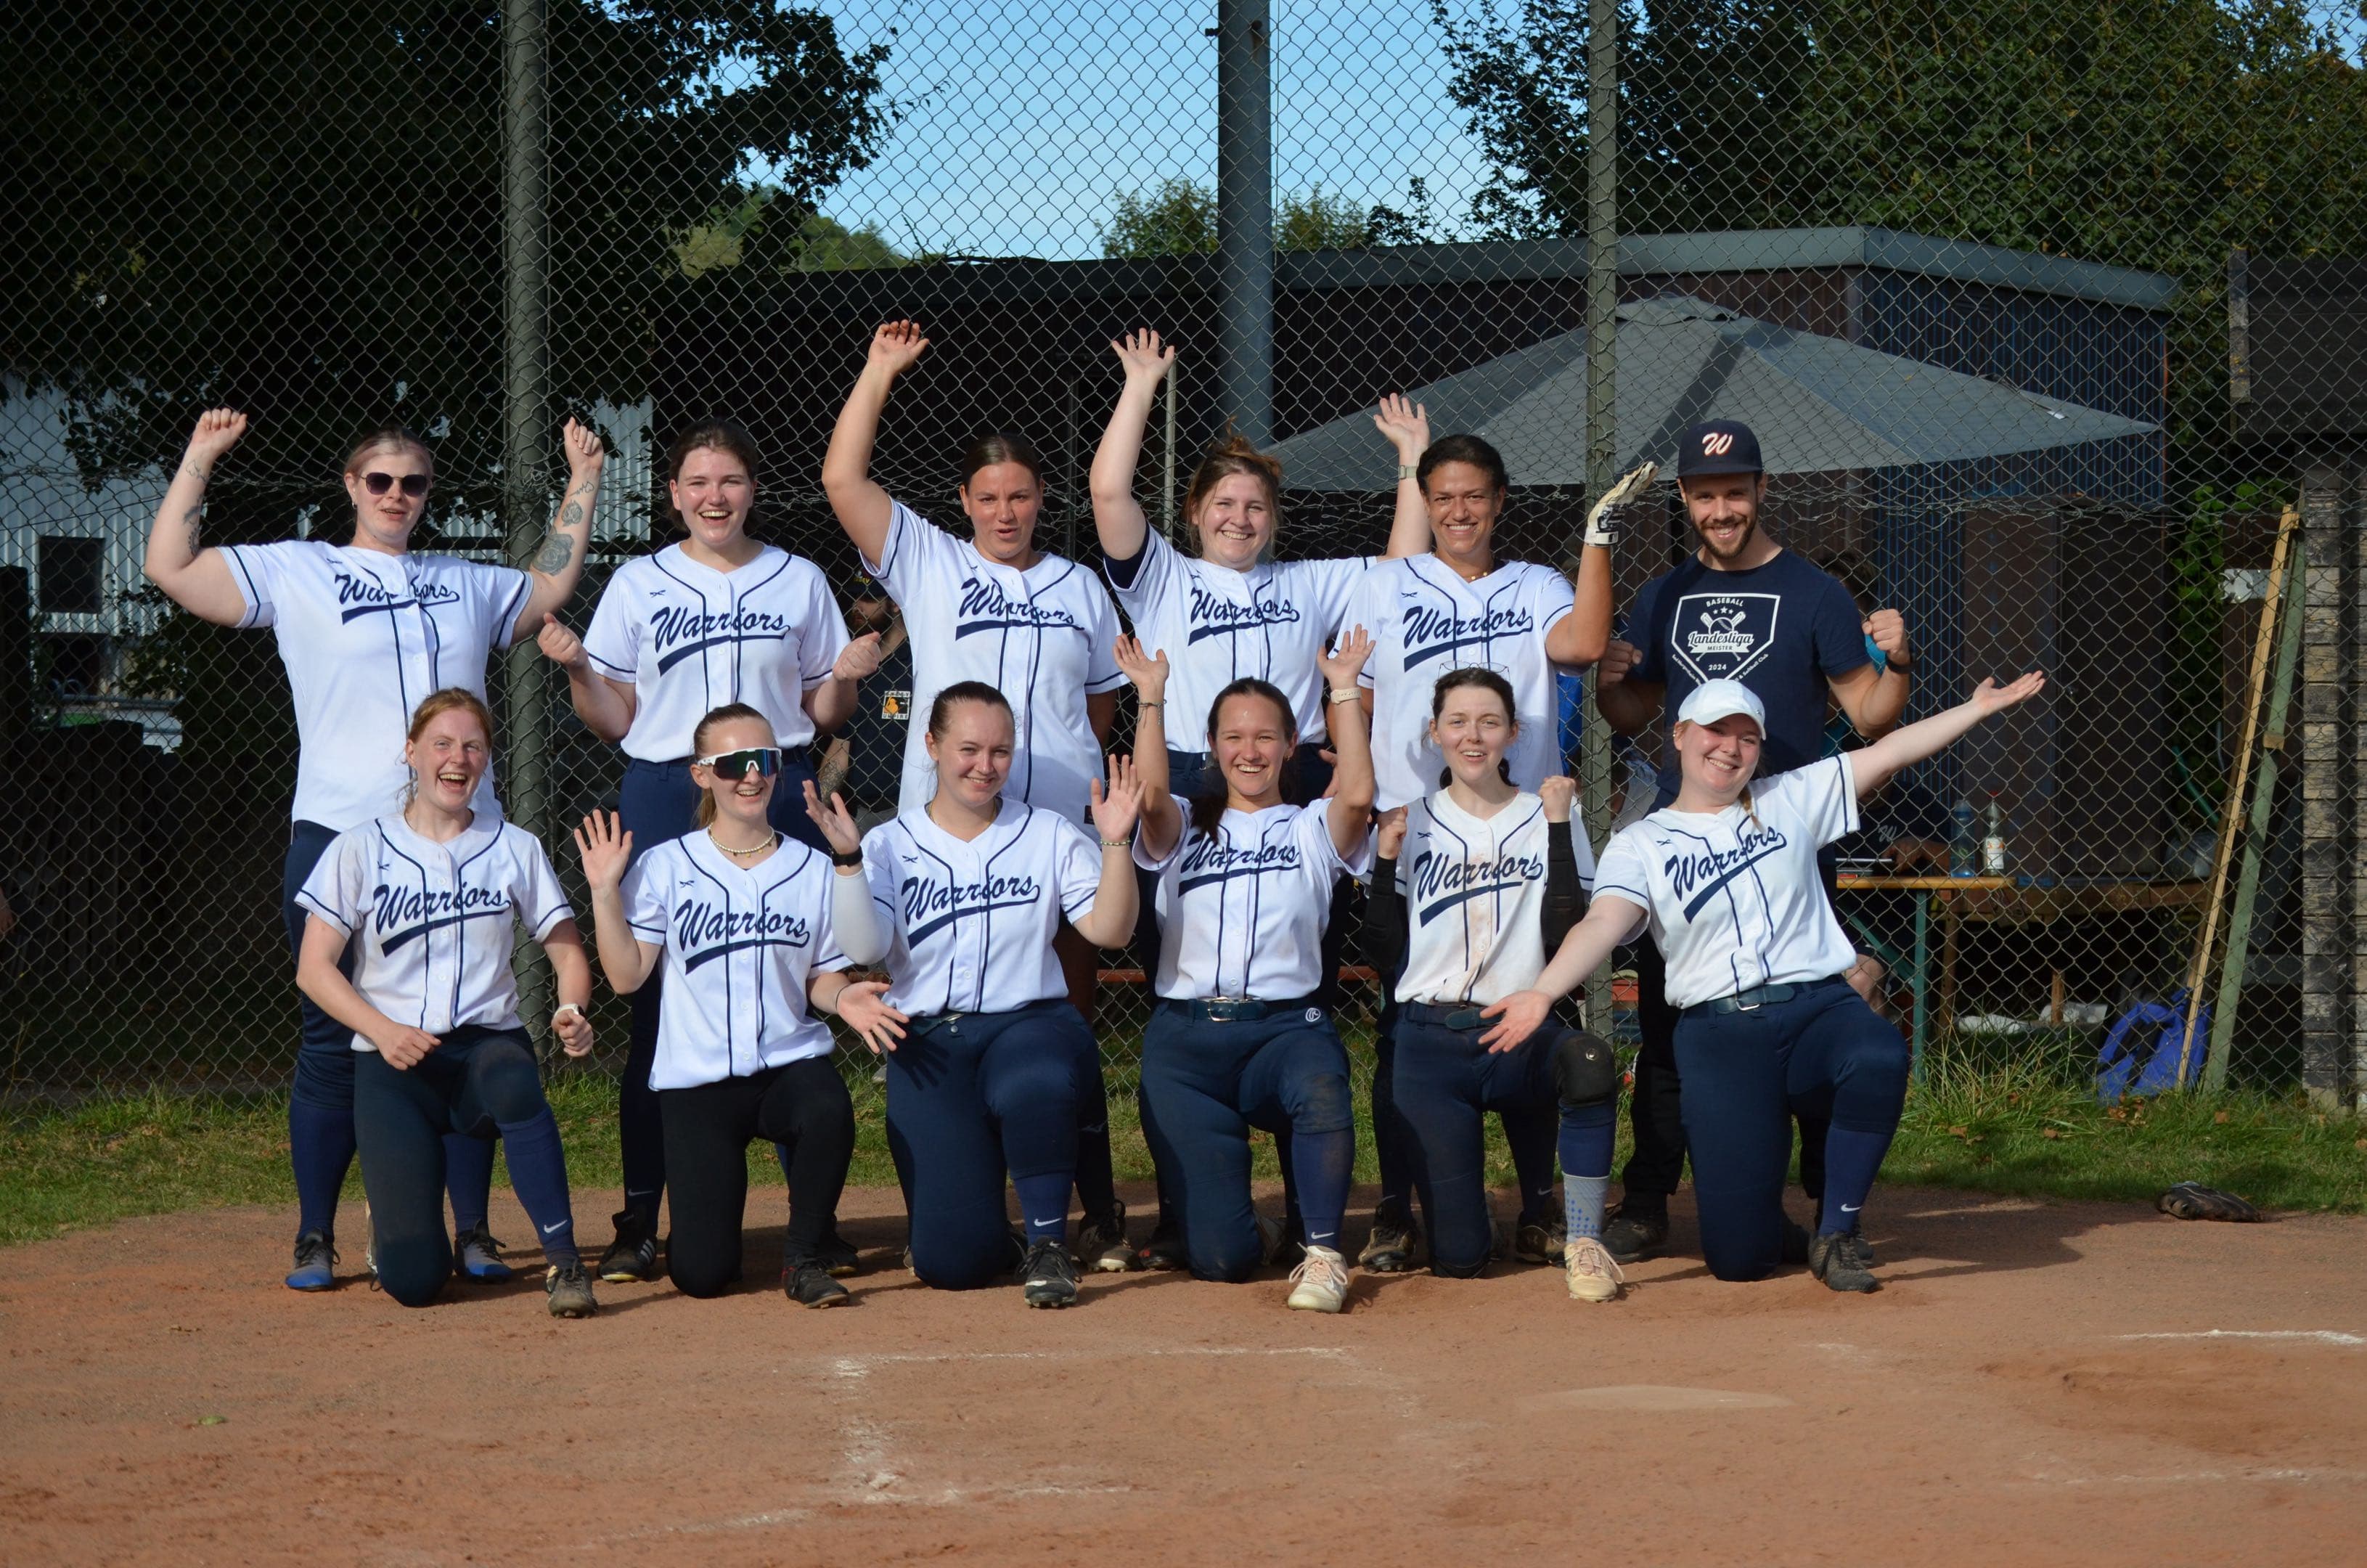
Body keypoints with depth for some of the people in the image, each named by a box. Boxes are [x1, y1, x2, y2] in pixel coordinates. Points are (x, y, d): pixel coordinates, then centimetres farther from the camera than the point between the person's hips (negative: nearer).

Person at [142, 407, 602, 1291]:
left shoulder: (468, 585, 18)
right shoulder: (295, 573, 6)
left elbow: (550, 587, 31)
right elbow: (170, 569, 1)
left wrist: (582, 484, 29)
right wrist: (199, 461, 1)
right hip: (339, 838, -3)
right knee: (334, 1041, -2)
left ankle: (472, 1231, 10)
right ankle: (315, 1240, 6)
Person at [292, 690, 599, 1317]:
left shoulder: (515, 849, 9)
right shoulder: (360, 851, 4)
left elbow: (567, 952, 11)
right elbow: (314, 968, 0)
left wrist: (571, 1014, -12)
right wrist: (384, 1030, -17)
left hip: (488, 1043, 1)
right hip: (391, 1061, -1)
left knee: (512, 1083, -41)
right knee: (413, 1280, -17)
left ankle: (562, 1259, -32)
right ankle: (392, 1219, 21)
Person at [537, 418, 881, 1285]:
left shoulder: (799, 582, 11)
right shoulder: (638, 585, 8)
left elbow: (822, 713, 13)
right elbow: (614, 720, 8)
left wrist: (846, 677, -7)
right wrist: (575, 669, -9)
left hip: (780, 795, 1)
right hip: (665, 798, -1)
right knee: (656, 1004, -4)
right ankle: (640, 1221, 2)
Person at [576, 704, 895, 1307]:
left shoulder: (813, 870, 5)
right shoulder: (665, 867, 1)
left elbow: (821, 977, 11)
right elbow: (626, 975, -3)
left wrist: (842, 998, -10)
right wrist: (605, 893, -11)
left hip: (791, 1061, 1)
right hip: (696, 1080, -1)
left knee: (829, 1110, -38)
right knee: (701, 1274, -10)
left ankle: (805, 1256, -11)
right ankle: (713, 1206, 30)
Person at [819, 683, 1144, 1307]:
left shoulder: (1050, 836, 10)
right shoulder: (891, 847, 7)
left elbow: (1108, 929, 0)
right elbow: (865, 947, -7)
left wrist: (1116, 842, -12)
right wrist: (847, 860, -18)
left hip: (1029, 1022, 0)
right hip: (929, 1042, 0)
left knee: (1037, 1087, -43)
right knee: (952, 1261, -14)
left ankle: (1047, 1243, -19)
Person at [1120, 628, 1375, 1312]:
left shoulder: (1312, 830, 14)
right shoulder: (1186, 827, 15)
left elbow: (1358, 795, -8)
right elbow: (1149, 795, -8)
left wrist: (1343, 691, -5)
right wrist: (1152, 698, -7)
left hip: (1286, 1026, 0)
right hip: (1187, 1036, 0)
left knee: (1321, 1091, -40)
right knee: (1219, 1257, -12)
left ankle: (1322, 1251, -19)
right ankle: (1249, 1230, 27)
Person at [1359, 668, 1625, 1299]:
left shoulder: (1546, 820, 7)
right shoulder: (1411, 825, 10)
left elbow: (1567, 939, -7)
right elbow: (1383, 955, 4)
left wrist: (1559, 827, -10)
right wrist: (1385, 859, -6)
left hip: (1523, 1035, 0)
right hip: (1431, 1044, 0)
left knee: (1589, 1061, -39)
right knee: (1458, 1258, -9)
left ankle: (1583, 1241, -21)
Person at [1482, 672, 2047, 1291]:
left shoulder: (1790, 800, 14)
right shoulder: (1640, 845, 6)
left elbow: (1888, 752, 11)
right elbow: (1604, 923, -11)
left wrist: (1979, 707, 4)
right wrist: (1542, 992, -29)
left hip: (1819, 1008, 2)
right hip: (1719, 1036, -1)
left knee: (1880, 1057, -38)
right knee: (1738, 1256, -12)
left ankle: (1837, 1230, -16)